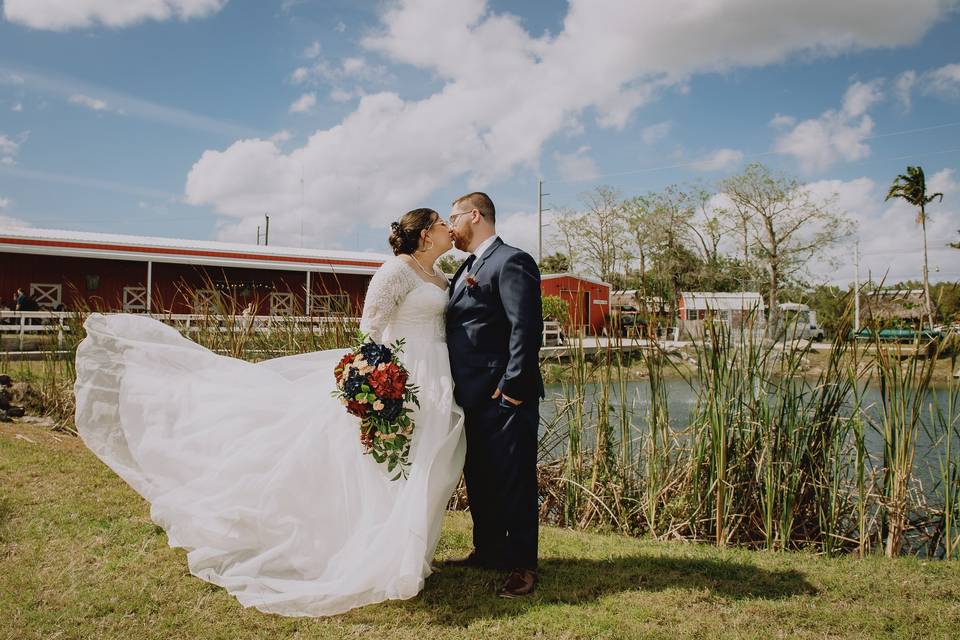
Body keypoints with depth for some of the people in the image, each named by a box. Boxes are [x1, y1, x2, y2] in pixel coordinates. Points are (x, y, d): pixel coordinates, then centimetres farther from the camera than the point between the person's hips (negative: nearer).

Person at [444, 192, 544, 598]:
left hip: (504, 397, -10)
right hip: (473, 397, 10)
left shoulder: (511, 262, -11)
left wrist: (513, 386, -21)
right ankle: (488, 551, 33)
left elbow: (527, 328, -20)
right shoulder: (467, 270, 19)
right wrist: (456, 388, 15)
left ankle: (522, 565, 11)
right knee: (478, 480, 18)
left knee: (514, 481, 0)